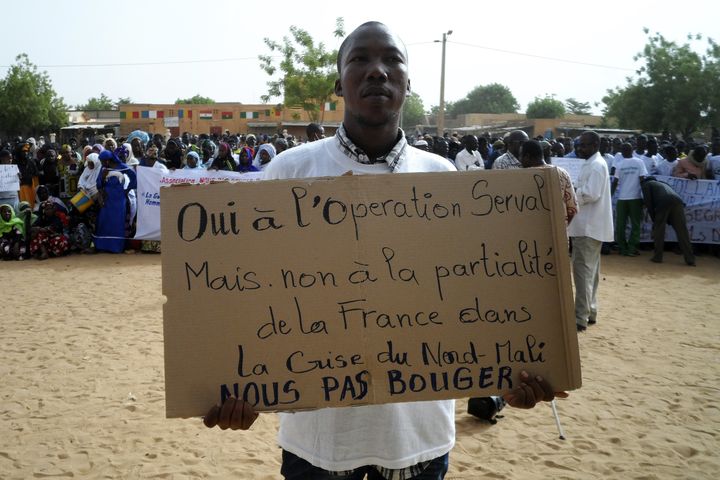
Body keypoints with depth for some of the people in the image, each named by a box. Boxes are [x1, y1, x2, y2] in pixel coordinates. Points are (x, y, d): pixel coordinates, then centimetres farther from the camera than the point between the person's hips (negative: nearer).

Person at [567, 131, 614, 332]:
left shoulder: (596, 165, -16)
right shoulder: (592, 164, 16)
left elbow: (591, 194, -24)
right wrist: (574, 190, 5)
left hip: (588, 226, -11)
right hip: (589, 225, 11)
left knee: (583, 270, -9)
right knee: (590, 270, 15)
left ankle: (581, 318, -7)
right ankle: (590, 312, 24)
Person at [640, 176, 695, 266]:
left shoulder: (646, 184, 24)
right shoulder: (662, 183, 43)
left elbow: (648, 202, 10)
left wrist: (654, 219, 15)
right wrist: (669, 220, 35)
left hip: (663, 203, -5)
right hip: (678, 202, 5)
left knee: (658, 231, 9)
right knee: (682, 232, 1)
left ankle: (657, 257, 11)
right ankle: (690, 259, -3)